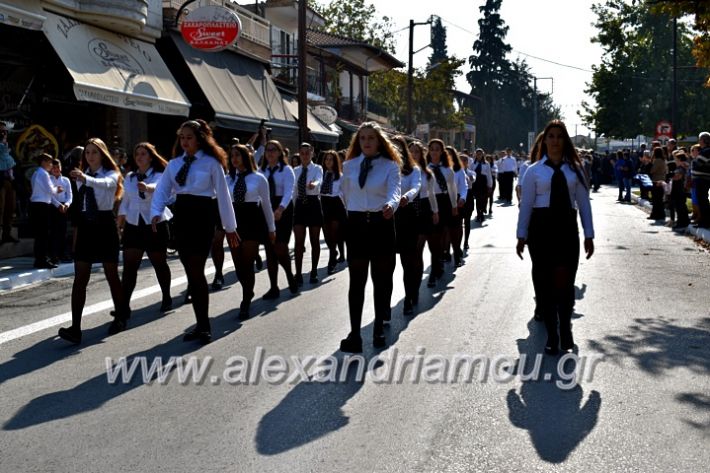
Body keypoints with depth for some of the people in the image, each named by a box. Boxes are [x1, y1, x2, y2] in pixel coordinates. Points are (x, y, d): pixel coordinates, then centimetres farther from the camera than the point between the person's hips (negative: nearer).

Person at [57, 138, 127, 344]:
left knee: (111, 274, 6)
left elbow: (105, 183, -29)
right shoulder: (81, 176, 13)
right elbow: (79, 203, 16)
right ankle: (75, 328, -11)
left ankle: (120, 317, 26)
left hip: (105, 225, -4)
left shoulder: (111, 174, -3)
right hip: (85, 226, 4)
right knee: (80, 278, -5)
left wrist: (85, 178, -47)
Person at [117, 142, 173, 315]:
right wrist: (119, 225, 12)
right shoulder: (129, 177, 10)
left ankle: (166, 298, 26)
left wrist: (147, 188, -53)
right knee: (129, 265, -5)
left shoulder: (159, 175, -7)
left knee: (159, 263, 8)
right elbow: (125, 201, 15)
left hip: (155, 224, -4)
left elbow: (158, 188, -30)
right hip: (133, 225, 4)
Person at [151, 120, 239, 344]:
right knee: (190, 272, 8)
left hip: (202, 216, -5)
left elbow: (223, 195, -2)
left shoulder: (211, 163, -3)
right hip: (181, 216, 5)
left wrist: (229, 227, 0)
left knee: (196, 271, -8)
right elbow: (162, 190, 4)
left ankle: (203, 325, 2)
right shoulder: (174, 164, 11)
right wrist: (156, 213, -15)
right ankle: (201, 323, 17)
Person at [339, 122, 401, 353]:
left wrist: (390, 205, -40)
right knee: (356, 281, -1)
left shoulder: (390, 166, -3)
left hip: (381, 223, -2)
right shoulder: (349, 166, 6)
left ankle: (379, 328, 23)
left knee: (381, 279, 9)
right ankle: (354, 333, 1)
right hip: (356, 224, 2)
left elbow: (394, 191, -20)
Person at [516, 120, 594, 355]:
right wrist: (522, 236, 0)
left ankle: (565, 330, 14)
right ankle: (552, 335, 18)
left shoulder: (574, 169, 7)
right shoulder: (534, 170, 3)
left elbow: (584, 202, 6)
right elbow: (526, 204, 2)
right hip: (541, 226, 0)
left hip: (567, 226, 0)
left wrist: (589, 234, 4)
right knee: (545, 282, 5)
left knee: (566, 281, -5)